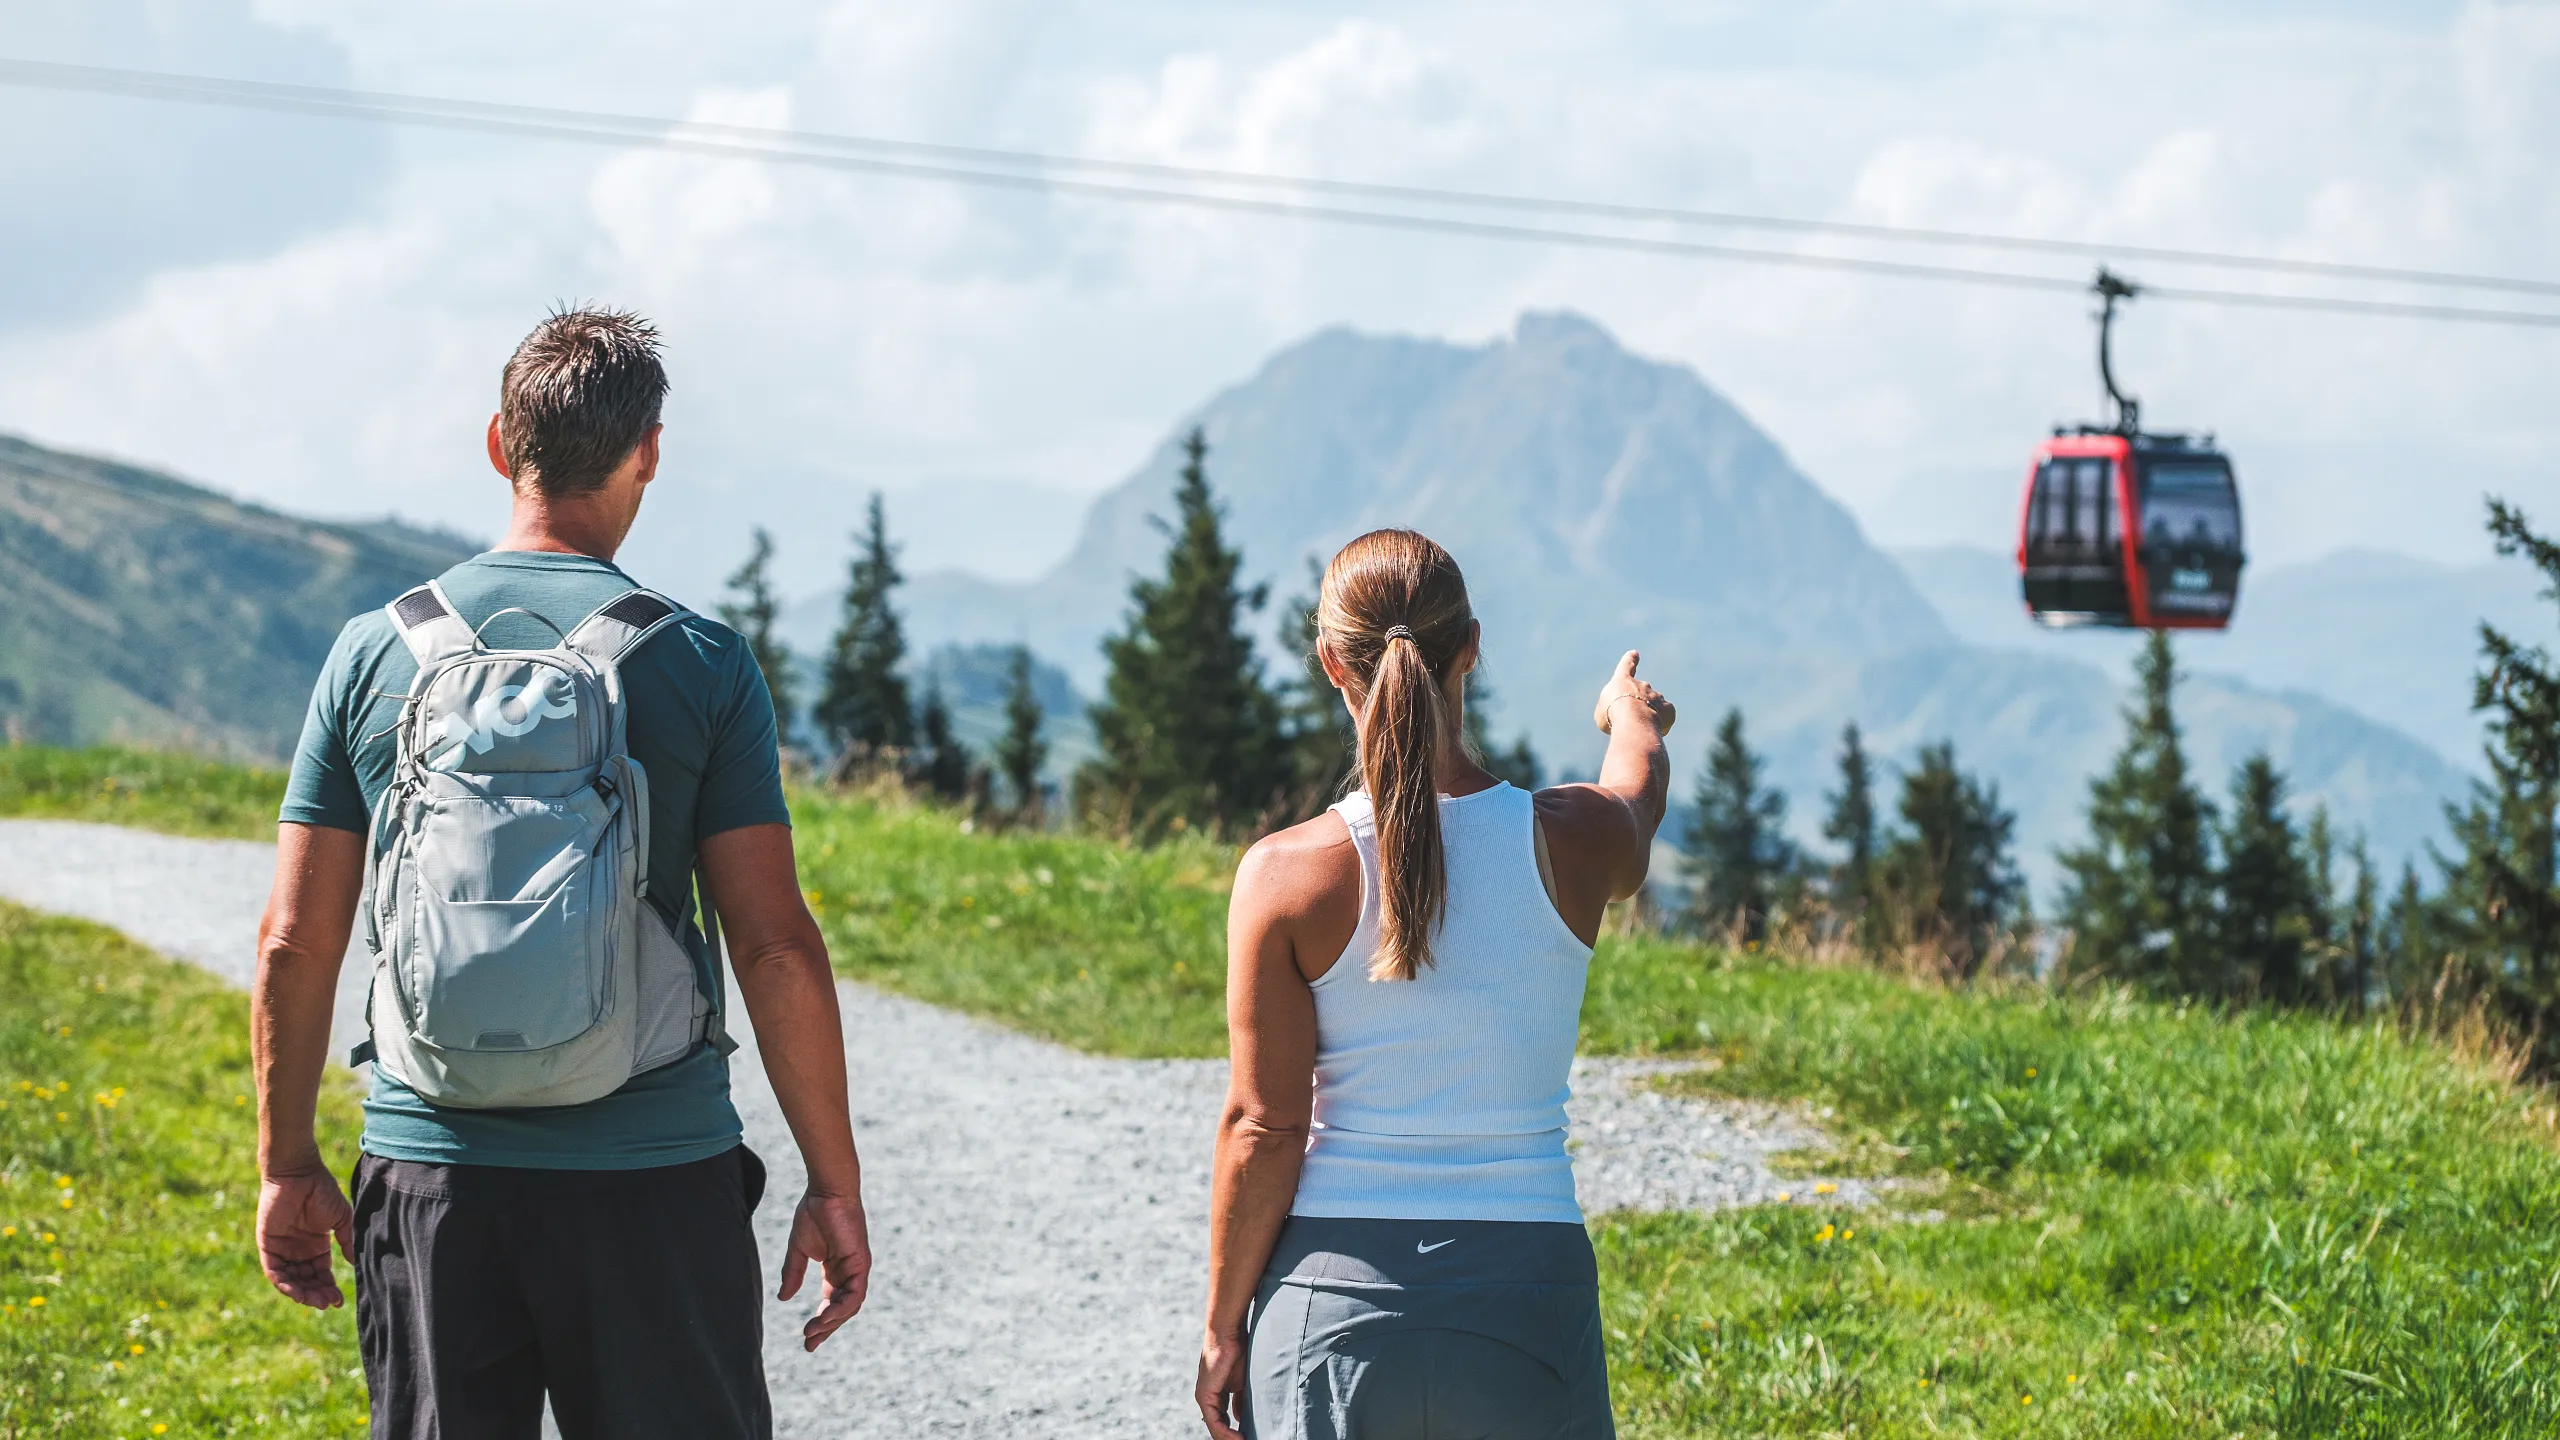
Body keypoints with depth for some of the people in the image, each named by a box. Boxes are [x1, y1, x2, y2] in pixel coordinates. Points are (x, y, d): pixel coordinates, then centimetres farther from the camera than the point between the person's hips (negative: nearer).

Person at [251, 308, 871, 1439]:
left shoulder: (375, 654, 2)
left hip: (431, 1175, 2)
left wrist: (288, 1167, 14)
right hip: (655, 1175, -2)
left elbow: (294, 942, 3)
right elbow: (775, 945, -7)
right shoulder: (702, 665, -4)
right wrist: (835, 1184, 0)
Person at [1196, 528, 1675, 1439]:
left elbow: (1263, 1127, -6)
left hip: (1332, 1299, -1)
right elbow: (1640, 786, 24)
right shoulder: (1574, 844, -3)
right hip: (1524, 1294, 1)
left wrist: (1224, 1329, 5)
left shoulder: (1287, 875, -9)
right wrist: (1631, 712, 48)